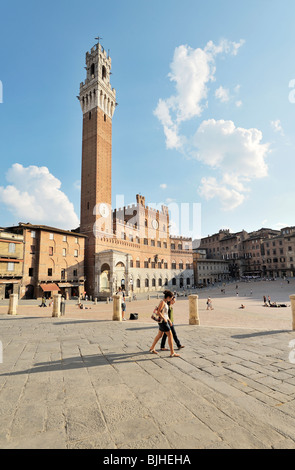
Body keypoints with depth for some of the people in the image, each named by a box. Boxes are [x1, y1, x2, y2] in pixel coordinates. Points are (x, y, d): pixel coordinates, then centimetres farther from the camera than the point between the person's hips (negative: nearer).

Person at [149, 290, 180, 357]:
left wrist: (169, 320, 17)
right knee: (170, 335, -4)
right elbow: (158, 312, -23)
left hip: (165, 320, 10)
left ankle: (152, 348, 34)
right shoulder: (162, 302, -18)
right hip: (163, 321, -10)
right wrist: (164, 319, -17)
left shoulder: (165, 302, 11)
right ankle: (172, 353, 3)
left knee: (160, 335, 20)